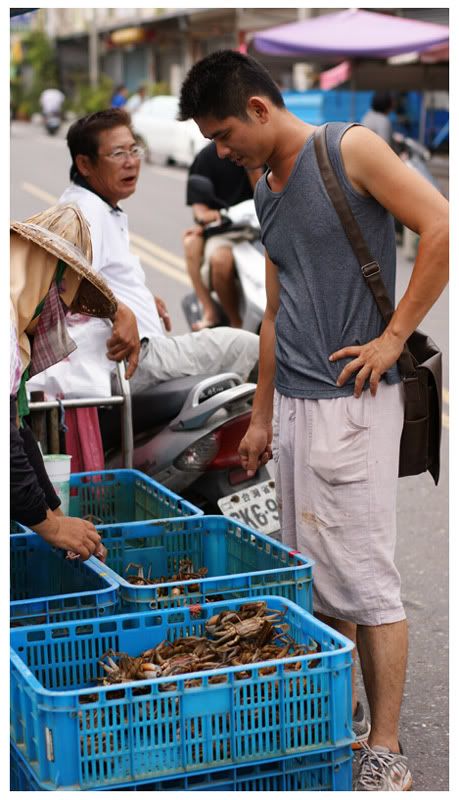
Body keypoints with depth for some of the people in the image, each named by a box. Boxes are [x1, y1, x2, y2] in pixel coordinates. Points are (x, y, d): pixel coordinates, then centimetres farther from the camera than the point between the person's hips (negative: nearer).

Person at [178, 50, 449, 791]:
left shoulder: (349, 149, -7)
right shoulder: (266, 193, 16)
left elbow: (442, 229, -16)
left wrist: (393, 338, -15)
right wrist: (261, 415, 21)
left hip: (351, 403, -8)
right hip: (294, 404, 8)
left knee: (365, 582, -4)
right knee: (315, 577, 13)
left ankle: (385, 755, 4)